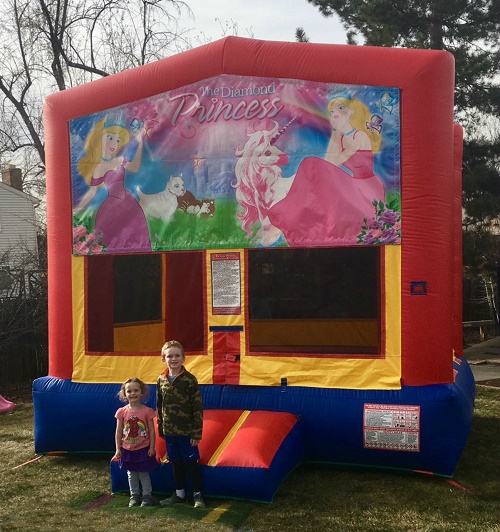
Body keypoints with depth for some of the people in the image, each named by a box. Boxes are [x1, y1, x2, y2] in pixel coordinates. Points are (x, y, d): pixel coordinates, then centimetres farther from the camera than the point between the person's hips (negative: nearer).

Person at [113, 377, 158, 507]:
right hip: (128, 450, 2)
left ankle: (147, 495, 21)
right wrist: (118, 449, 0)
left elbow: (152, 431, -6)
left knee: (144, 473, 6)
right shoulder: (122, 412, -6)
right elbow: (119, 432, 0)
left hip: (143, 449, -2)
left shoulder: (147, 411, -11)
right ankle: (134, 495, 29)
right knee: (131, 474, 14)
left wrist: (152, 448, -7)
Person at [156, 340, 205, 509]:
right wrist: (160, 428, 11)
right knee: (176, 463, 17)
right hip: (169, 431, 4)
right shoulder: (161, 380, 0)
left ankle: (197, 495, 21)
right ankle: (179, 494, 32)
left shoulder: (190, 379, -14)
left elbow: (198, 408, -12)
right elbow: (159, 406, 10)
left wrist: (197, 433, -13)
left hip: (187, 431, -4)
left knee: (191, 462, 6)